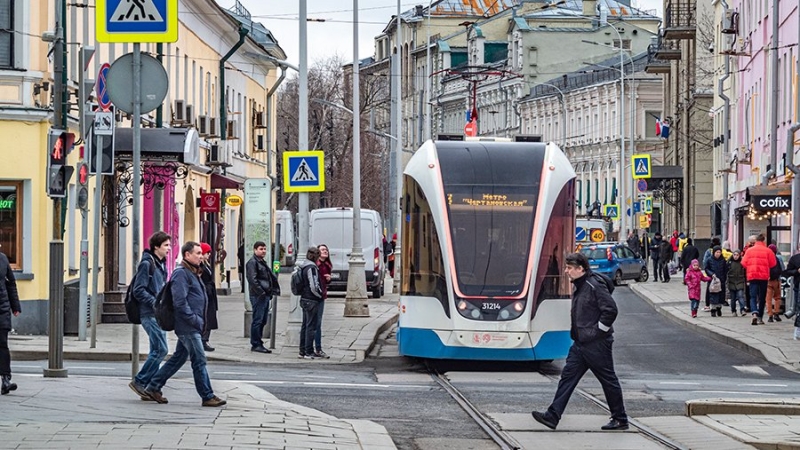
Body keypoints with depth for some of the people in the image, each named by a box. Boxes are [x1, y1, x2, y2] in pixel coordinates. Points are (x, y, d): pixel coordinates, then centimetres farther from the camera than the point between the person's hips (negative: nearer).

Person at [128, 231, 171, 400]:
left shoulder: (161, 264, 16)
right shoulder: (147, 264, -11)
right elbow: (138, 290, -16)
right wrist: (155, 303, -20)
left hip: (158, 314, 9)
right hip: (150, 314, -9)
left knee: (156, 351, 9)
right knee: (161, 349, -12)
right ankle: (139, 381, -4)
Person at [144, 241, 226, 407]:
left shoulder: (194, 273, 19)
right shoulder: (181, 273, -13)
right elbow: (180, 301, -21)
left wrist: (199, 321, 15)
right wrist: (195, 320, -19)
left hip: (191, 326, 10)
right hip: (187, 327, -10)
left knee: (179, 358, 14)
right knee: (199, 360, -6)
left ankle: (153, 387, 20)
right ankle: (207, 396, -2)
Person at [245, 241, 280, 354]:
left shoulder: (263, 263, 21)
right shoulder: (252, 262, -9)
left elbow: (271, 277, 26)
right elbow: (252, 279, -18)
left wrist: (273, 290, 13)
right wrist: (261, 292, -20)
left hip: (265, 295, 10)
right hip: (258, 296, -10)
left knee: (263, 321, 11)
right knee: (257, 320, -7)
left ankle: (258, 344, 17)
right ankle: (255, 344, -3)